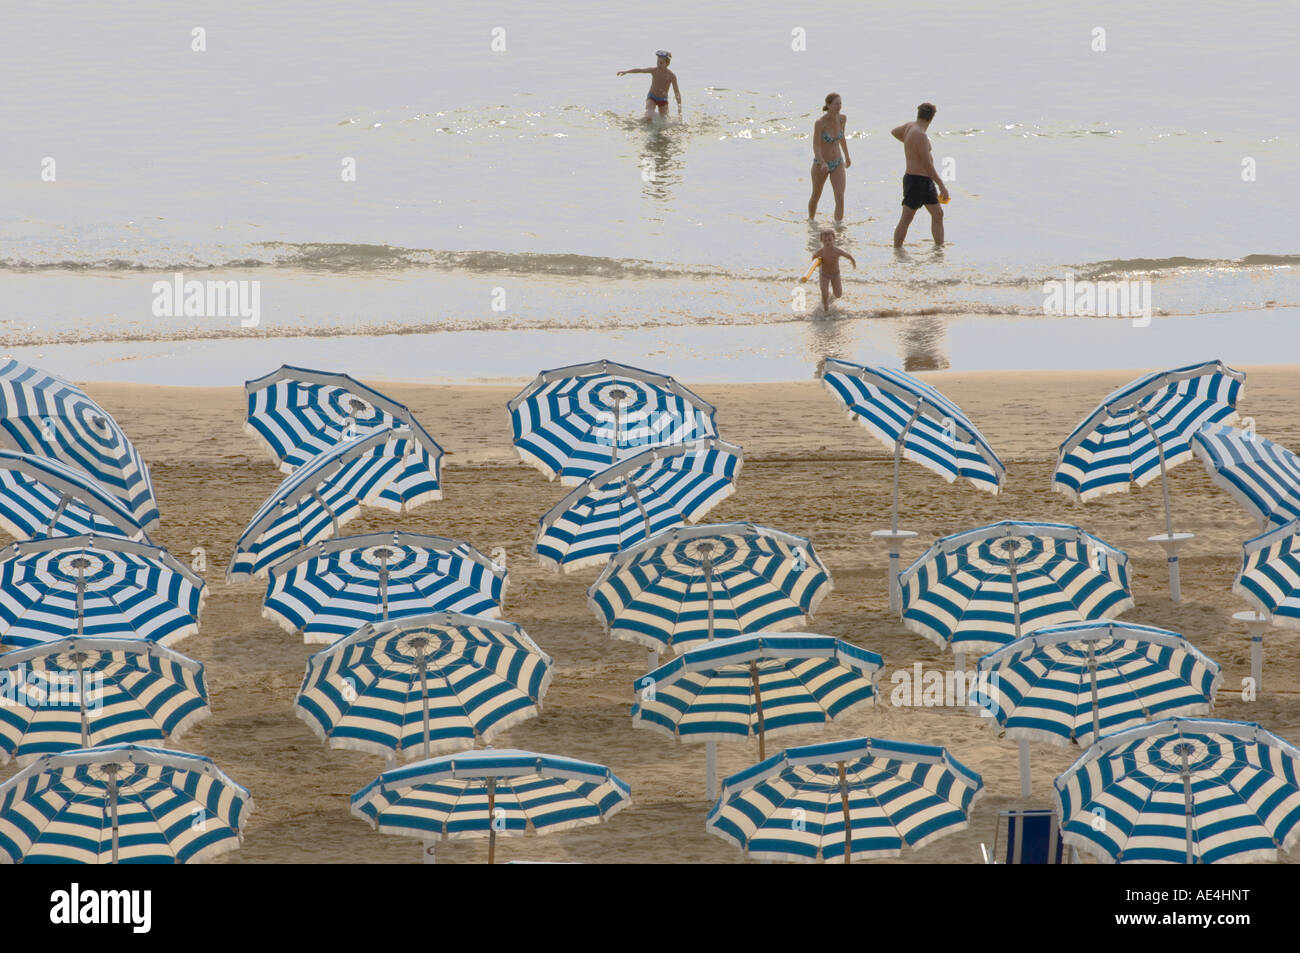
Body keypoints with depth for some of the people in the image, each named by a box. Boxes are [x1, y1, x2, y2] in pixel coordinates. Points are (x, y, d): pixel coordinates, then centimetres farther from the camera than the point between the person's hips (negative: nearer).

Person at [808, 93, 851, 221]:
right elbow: (816, 147, -24)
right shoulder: (819, 123, -22)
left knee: (840, 199, -12)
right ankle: (811, 220, 43)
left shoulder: (842, 119, -6)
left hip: (838, 163, 3)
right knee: (816, 197, 18)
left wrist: (847, 156, 25)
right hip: (821, 164, -3)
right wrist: (823, 164, -40)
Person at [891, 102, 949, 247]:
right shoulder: (920, 135, -21)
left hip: (926, 181, 10)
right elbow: (927, 164, -23)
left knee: (938, 214, 13)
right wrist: (941, 185, -20)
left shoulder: (910, 126, 6)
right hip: (916, 181, -10)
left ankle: (939, 246, 20)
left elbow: (894, 132, 29)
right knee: (906, 220, -4)